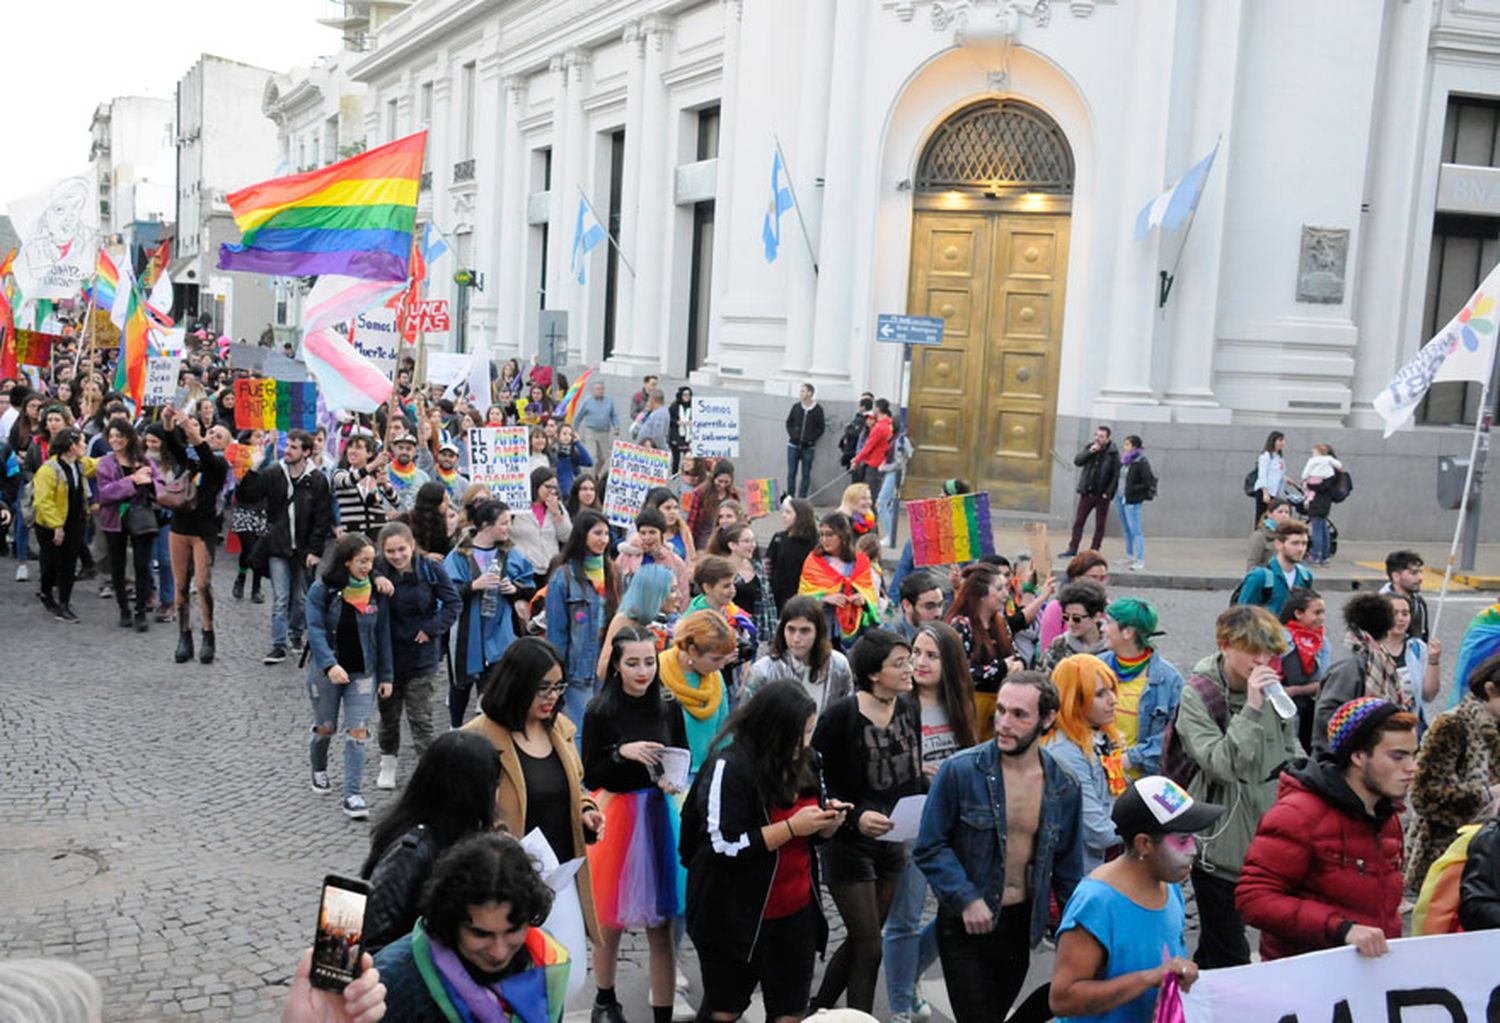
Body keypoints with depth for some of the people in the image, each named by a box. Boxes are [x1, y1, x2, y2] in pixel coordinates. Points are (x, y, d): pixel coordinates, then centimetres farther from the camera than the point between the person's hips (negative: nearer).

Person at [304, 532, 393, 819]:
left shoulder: (376, 592, -4)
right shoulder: (322, 590, -12)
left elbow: (382, 634, 2)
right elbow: (315, 631, -17)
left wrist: (386, 675, 2)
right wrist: (330, 665, -31)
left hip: (362, 672, 1)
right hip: (326, 671, -1)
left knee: (357, 732, -6)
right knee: (325, 728, 16)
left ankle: (352, 795, -4)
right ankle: (319, 769, 45)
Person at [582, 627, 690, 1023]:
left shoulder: (668, 707, -2)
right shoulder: (600, 711, -9)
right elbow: (590, 777, -7)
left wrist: (675, 779, -11)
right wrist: (622, 752, -22)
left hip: (659, 817, 2)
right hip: (616, 817, -1)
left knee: (661, 925, 3)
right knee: (610, 920, 14)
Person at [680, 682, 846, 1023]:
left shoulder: (804, 761, 2)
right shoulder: (728, 767, -20)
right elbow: (726, 846, -23)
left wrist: (828, 821, -8)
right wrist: (791, 827, -24)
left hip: (797, 911, 6)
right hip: (737, 917, -6)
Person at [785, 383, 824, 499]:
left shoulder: (818, 410, -4)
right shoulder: (796, 407, 2)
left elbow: (821, 428, 0)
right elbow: (789, 423, 11)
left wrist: (811, 439, -10)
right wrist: (792, 435, -3)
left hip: (808, 447, -2)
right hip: (793, 446, 2)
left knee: (806, 474, 3)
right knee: (791, 473, 4)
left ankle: (802, 498, 9)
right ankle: (790, 497, 12)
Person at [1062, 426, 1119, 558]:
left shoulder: (1113, 454, -8)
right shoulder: (1090, 447, 4)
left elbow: (1116, 475, -10)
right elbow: (1077, 461, -3)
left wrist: (1108, 492, -15)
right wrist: (1090, 452, -17)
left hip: (1102, 495, -4)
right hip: (1087, 493, 4)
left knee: (1100, 525, 5)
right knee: (1078, 522, 5)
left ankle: (1094, 551, 12)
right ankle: (1073, 549, 12)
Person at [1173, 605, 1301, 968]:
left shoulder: (1270, 686, 5)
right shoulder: (1197, 695, -12)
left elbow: (1292, 750, 18)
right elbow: (1220, 764, -24)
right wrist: (1252, 709, -27)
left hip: (1267, 837, 5)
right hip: (1221, 842, -5)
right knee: (1228, 956, 0)